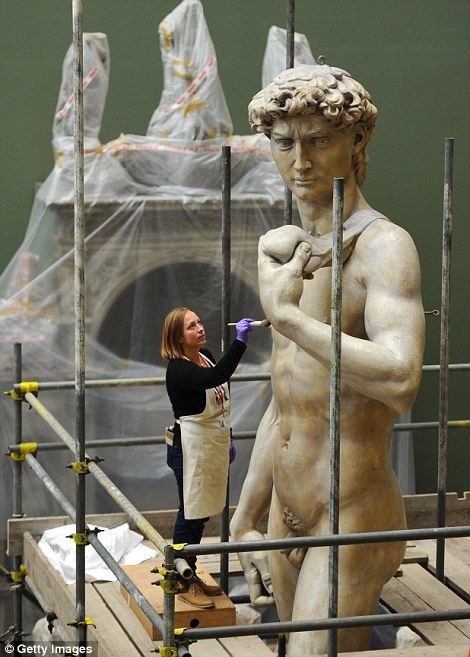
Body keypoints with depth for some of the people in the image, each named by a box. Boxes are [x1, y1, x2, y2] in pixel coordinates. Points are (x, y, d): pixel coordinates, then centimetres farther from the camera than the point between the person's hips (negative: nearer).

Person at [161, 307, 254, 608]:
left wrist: (227, 439, 22)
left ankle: (190, 575, 28)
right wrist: (240, 342, -46)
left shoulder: (206, 356, 7)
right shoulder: (178, 370, -21)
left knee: (201, 514, 16)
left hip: (213, 445, 9)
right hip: (191, 447, -9)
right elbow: (216, 377, -40)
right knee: (190, 515, -1)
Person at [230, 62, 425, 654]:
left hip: (355, 519, -8)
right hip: (287, 515, 8)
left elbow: (401, 381, -31)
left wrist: (287, 315, -24)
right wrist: (246, 521, 18)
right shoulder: (279, 250, 12)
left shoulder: (385, 246, -14)